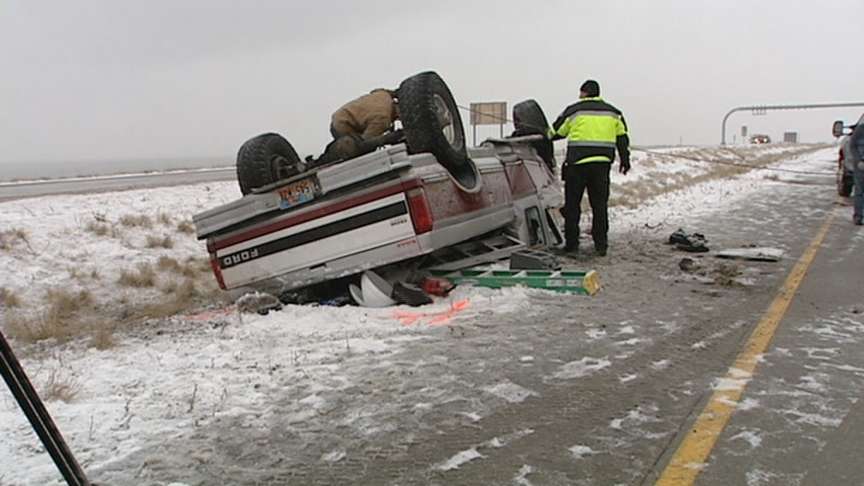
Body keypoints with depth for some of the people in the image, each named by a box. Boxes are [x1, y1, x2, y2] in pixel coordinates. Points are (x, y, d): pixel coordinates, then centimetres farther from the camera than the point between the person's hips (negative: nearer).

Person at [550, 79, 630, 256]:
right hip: (602, 164, 3)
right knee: (600, 205, 11)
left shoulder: (573, 111, 2)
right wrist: (625, 160, 20)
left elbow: (555, 133, 8)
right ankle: (601, 244, 10)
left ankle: (572, 244, 5)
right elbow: (622, 138, 13)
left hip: (577, 163, -3)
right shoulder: (613, 112, 13)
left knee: (572, 205, 5)